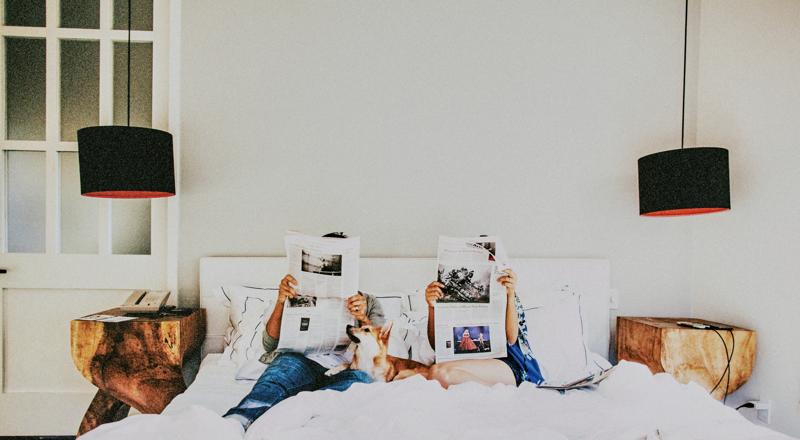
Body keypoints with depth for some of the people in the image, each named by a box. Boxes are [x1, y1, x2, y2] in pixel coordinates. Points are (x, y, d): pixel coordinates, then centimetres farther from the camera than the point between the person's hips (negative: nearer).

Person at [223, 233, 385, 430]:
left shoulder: (368, 302, 27)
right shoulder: (301, 296, 27)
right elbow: (270, 344, 15)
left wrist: (363, 318, -7)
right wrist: (280, 302, -1)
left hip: (345, 370, 0)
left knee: (361, 378, -38)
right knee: (288, 362, -36)